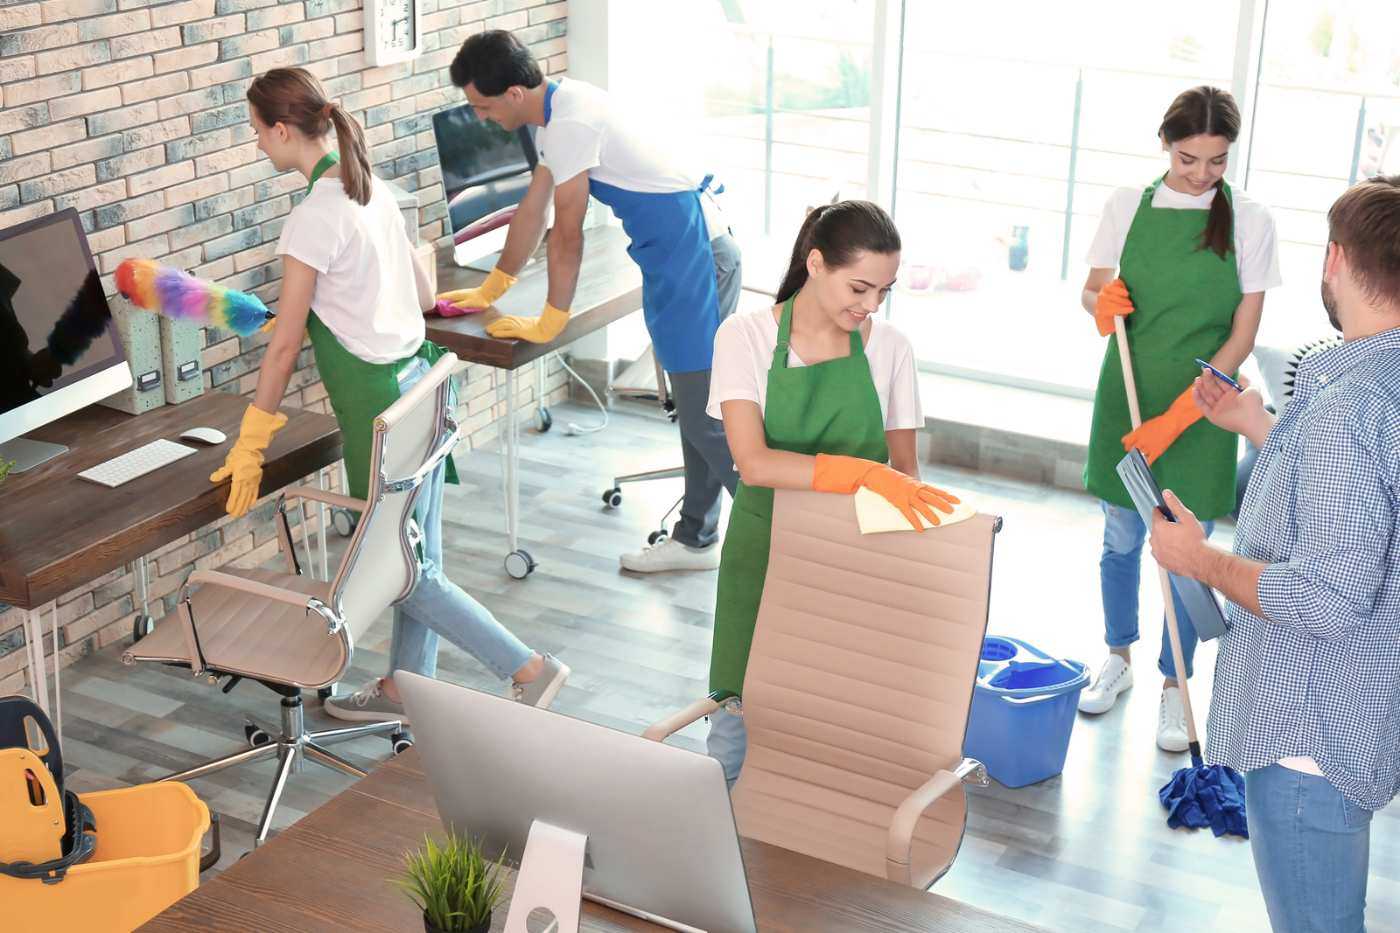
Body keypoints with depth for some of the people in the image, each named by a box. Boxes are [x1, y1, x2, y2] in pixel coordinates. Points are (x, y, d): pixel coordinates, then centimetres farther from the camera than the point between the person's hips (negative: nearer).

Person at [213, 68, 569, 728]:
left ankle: (530, 671, 5)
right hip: (417, 384, 9)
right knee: (414, 559, 18)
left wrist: (250, 446, -7)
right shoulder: (371, 189, 6)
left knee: (406, 570, 4)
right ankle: (405, 686, 32)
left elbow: (285, 345, -15)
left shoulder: (314, 218, -19)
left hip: (380, 408, -9)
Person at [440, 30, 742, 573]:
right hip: (687, 256, 10)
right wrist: (489, 291, 26)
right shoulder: (555, 113, 11)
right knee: (695, 406, 16)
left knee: (707, 416, -7)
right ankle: (695, 538, 26)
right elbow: (532, 211, 20)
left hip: (695, 257, -10)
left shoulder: (571, 122, -21)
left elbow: (567, 233, -17)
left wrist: (549, 323, -7)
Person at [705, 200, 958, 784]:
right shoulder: (745, 337, -10)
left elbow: (905, 467, 7)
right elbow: (753, 463, -23)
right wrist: (866, 473, -33)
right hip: (765, 548, -2)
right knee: (740, 722, -1)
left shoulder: (890, 348, -1)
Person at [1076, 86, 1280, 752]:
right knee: (1121, 539, 14)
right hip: (1128, 392, 2)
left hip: (1202, 406, -2)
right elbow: (1093, 289, 8)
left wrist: (1178, 416, -17)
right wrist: (1102, 300, -19)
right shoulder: (1127, 205, -1)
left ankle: (1174, 687, 21)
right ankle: (1118, 660, 35)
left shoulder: (1249, 221, -6)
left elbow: (1243, 333, -9)